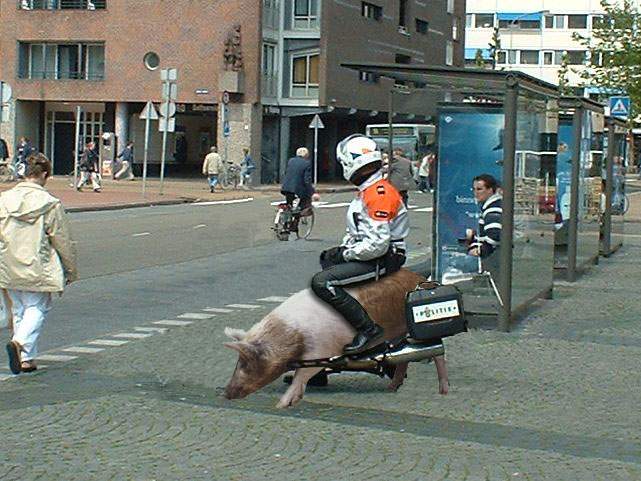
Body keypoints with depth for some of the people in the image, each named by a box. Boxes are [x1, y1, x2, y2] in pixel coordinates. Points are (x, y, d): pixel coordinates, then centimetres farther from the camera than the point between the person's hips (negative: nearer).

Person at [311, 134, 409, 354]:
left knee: (322, 282, -24)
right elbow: (357, 229, 23)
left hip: (382, 259, -12)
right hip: (364, 251, 12)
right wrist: (344, 248, 7)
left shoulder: (379, 194, -22)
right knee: (327, 257, 32)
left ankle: (367, 328, -24)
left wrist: (347, 254, -16)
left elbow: (378, 243, -28)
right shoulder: (368, 190, 13)